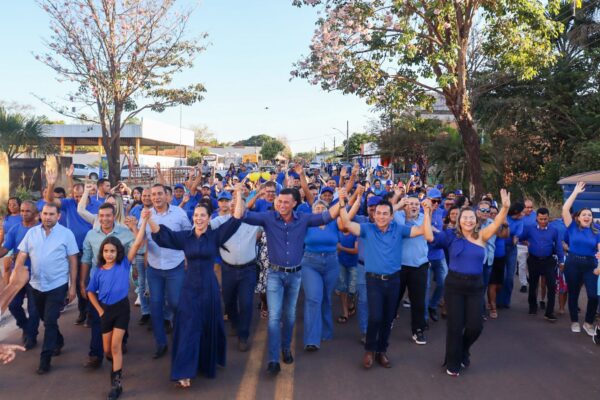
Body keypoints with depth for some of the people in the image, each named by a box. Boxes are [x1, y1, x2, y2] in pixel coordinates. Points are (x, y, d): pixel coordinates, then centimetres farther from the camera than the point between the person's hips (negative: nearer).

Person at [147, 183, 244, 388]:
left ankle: (208, 364, 34)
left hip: (209, 287, -1)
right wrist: (149, 219, -22)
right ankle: (184, 372, 3)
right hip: (190, 287, 1)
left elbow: (235, 219, -12)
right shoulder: (185, 236, 1)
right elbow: (160, 233, -5)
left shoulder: (216, 235, -5)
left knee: (209, 328, 12)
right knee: (188, 328, -1)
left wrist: (238, 194, -17)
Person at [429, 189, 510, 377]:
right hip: (454, 285, -2)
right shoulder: (451, 236, -4)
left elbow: (496, 224, -13)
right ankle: (453, 363, 25)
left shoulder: (481, 236, 0)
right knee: (455, 325, 4)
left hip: (476, 286, 2)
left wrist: (505, 207, -30)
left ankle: (463, 351, 36)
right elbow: (430, 236, -9)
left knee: (475, 326, 3)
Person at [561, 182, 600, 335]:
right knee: (573, 294, 10)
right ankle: (574, 322, 27)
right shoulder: (573, 227, 0)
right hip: (573, 263, -1)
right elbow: (565, 209, -11)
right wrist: (575, 192, -6)